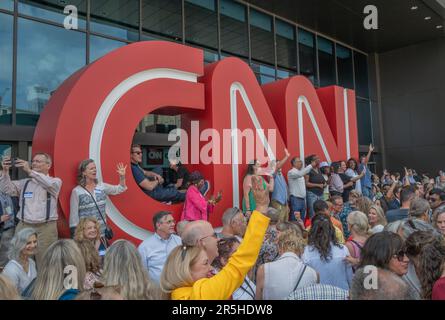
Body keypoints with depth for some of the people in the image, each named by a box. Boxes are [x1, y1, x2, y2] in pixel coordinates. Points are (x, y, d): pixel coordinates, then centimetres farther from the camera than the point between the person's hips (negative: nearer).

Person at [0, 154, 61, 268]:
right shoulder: (24, 183, 15)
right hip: (23, 226, 3)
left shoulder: (56, 181, 4)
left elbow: (49, 184, -18)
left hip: (46, 228, -3)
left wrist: (29, 171, -25)